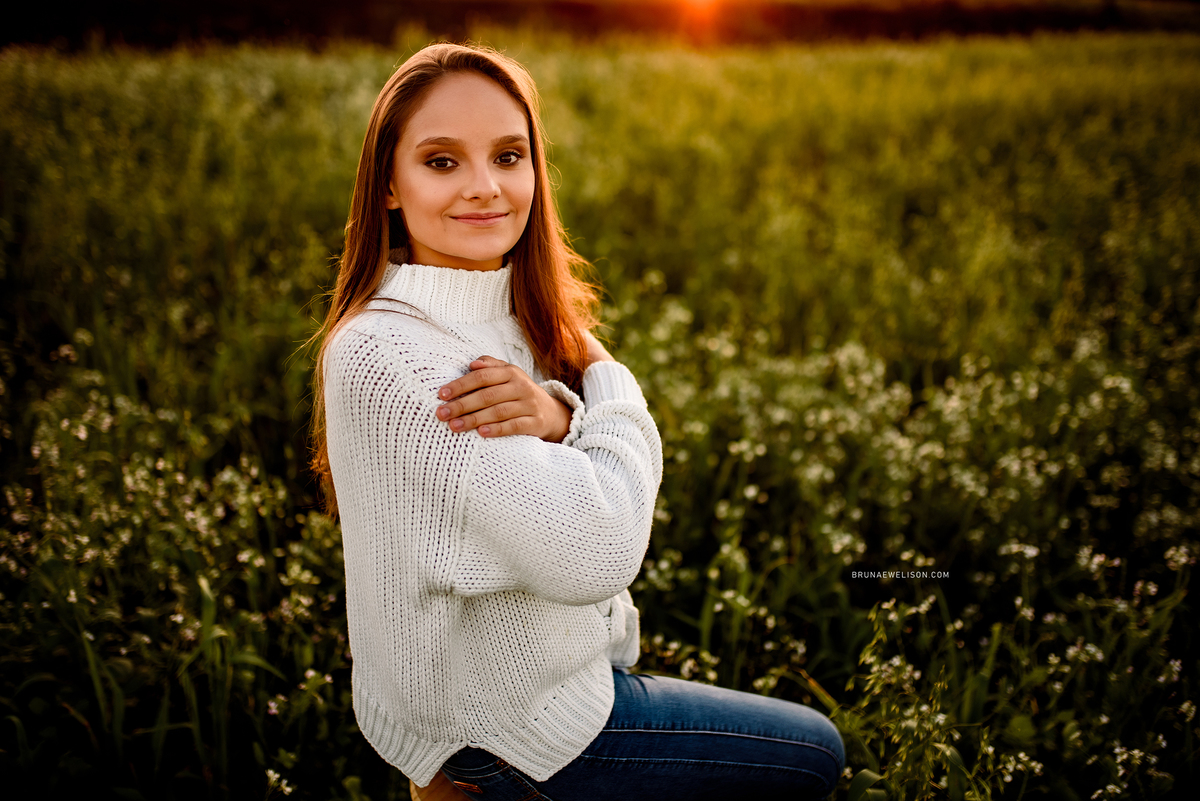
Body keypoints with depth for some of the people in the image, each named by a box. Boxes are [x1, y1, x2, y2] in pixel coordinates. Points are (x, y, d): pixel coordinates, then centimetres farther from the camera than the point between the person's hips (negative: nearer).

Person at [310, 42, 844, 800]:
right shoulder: (382, 357, -30)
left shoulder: (511, 311, -2)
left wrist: (558, 417, -27)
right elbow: (594, 551, -35)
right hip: (508, 732, -8)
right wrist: (606, 388, -18)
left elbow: (618, 478, -6)